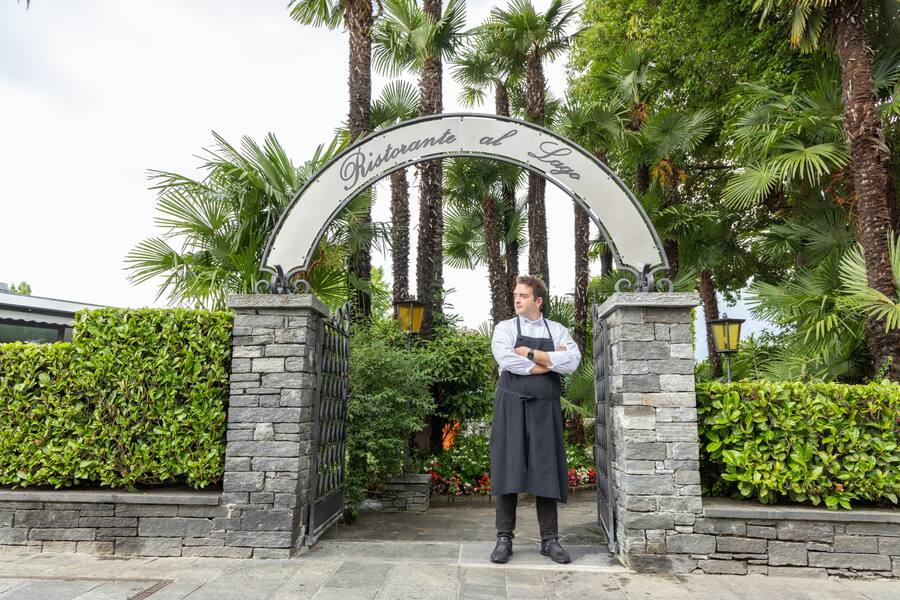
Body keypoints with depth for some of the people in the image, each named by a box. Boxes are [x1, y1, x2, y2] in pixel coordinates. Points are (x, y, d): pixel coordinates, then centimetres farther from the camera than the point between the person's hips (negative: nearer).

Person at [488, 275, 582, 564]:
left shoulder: (558, 331, 10)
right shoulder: (505, 328, 6)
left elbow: (572, 361, -9)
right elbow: (509, 362, -14)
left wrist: (531, 353, -9)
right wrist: (551, 361, -7)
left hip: (545, 409, 2)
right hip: (511, 406, -1)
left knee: (546, 472, 4)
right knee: (508, 471, -1)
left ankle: (549, 540, 15)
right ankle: (504, 538, 9)